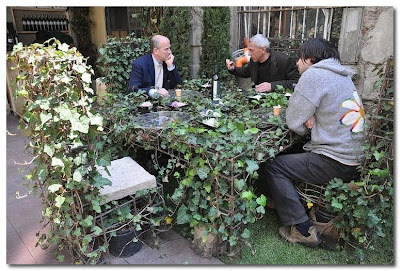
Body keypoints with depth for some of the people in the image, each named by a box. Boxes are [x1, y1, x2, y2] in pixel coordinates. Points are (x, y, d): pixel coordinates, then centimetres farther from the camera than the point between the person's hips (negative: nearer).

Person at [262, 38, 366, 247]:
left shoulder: (314, 75, -13)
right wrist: (311, 118, 2)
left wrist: (307, 127, 8)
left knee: (272, 166, -5)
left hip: (336, 163, -10)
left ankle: (303, 230, -1)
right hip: (356, 159, 10)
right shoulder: (342, 76, 16)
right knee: (291, 153, 25)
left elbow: (293, 121, -12)